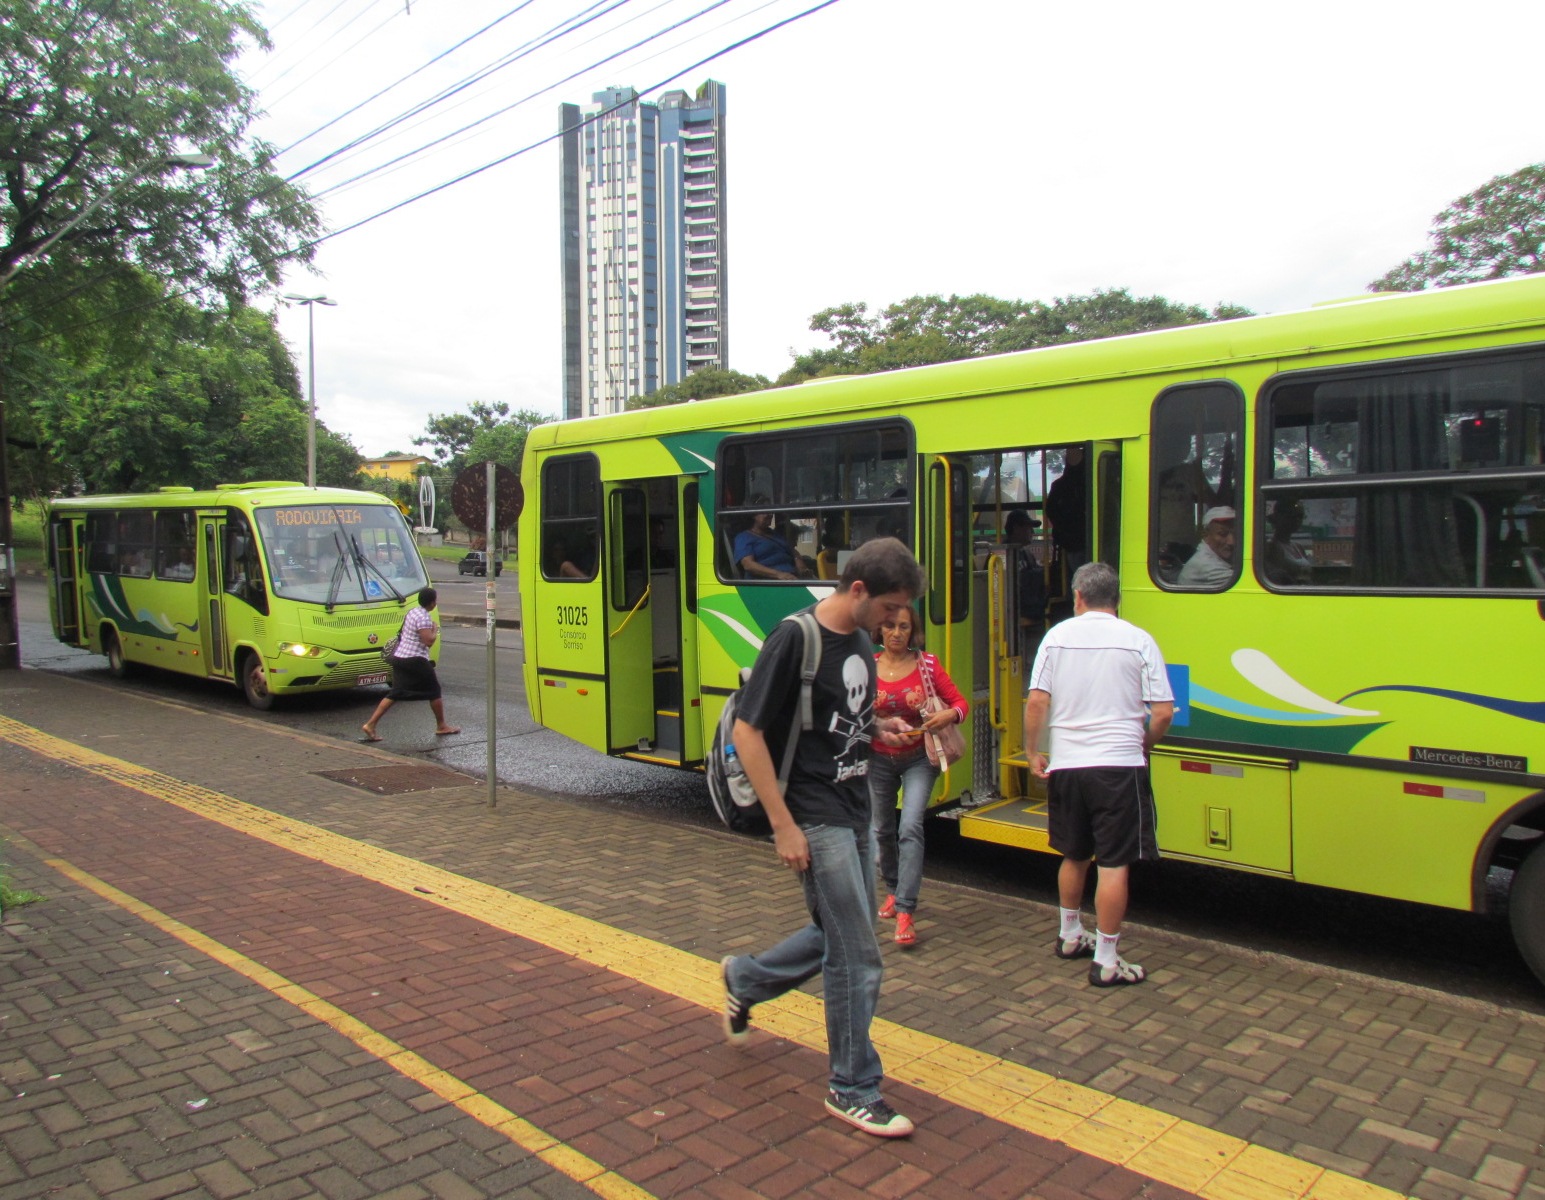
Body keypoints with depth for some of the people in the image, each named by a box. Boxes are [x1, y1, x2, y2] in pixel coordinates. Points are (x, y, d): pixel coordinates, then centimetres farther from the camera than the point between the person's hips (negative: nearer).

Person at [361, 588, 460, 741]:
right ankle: (441, 726, 18)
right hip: (415, 661, -9)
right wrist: (435, 630, -5)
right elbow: (429, 641, -24)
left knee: (395, 693, 8)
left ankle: (370, 725, -2)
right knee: (434, 691, 8)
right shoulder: (424, 618, -16)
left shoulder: (412, 612, 12)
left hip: (399, 657, 9)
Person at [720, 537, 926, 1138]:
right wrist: (783, 827, -20)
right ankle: (854, 1088, 17)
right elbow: (747, 732, -18)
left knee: (838, 937, 19)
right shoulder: (794, 639, -18)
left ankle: (744, 978, 42)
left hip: (855, 812, 9)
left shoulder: (860, 642, 7)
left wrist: (877, 729, 1)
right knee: (857, 957, -1)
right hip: (814, 818, -9)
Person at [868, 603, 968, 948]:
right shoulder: (868, 667, -4)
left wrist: (949, 715, -26)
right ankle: (893, 890, 41)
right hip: (879, 760, 2)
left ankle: (905, 911, -17)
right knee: (883, 830, 16)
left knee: (910, 827, -18)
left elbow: (961, 703, -5)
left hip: (918, 759, -2)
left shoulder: (927, 664, -6)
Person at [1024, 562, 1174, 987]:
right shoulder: (1138, 641, -2)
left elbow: (1037, 702, -5)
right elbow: (1163, 712, -5)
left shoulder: (1057, 636, 2)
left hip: (1066, 765, 3)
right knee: (1114, 864, 1)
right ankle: (1106, 961, 5)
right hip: (1119, 766, -3)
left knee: (1074, 855, 20)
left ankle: (1070, 936, 35)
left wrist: (1032, 752, 6)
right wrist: (1142, 747, 12)